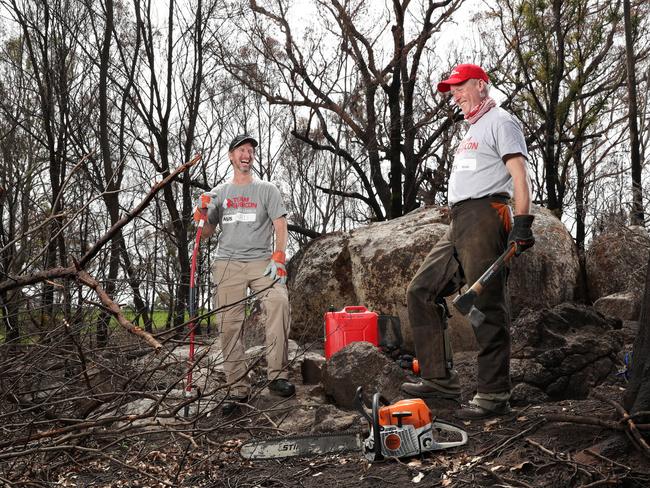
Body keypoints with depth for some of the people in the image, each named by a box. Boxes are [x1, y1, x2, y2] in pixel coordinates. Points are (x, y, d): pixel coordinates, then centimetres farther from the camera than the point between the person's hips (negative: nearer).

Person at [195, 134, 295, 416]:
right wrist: (202, 214, -2)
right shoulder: (218, 193, 19)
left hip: (262, 262, -2)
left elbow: (280, 225, 4)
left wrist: (278, 258, -11)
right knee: (229, 326, -4)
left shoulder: (266, 189, 12)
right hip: (228, 264, 3)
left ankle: (277, 375, -27)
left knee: (279, 301, -30)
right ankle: (238, 388, 3)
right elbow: (207, 232, 19)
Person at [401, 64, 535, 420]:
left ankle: (494, 395, -5)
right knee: (421, 290, 5)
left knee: (487, 307, -10)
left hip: (484, 216, -10)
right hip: (458, 224, 10)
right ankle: (441, 378, 6)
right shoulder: (472, 131, 29)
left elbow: (519, 176, -11)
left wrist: (522, 223, -21)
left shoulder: (500, 121, 0)